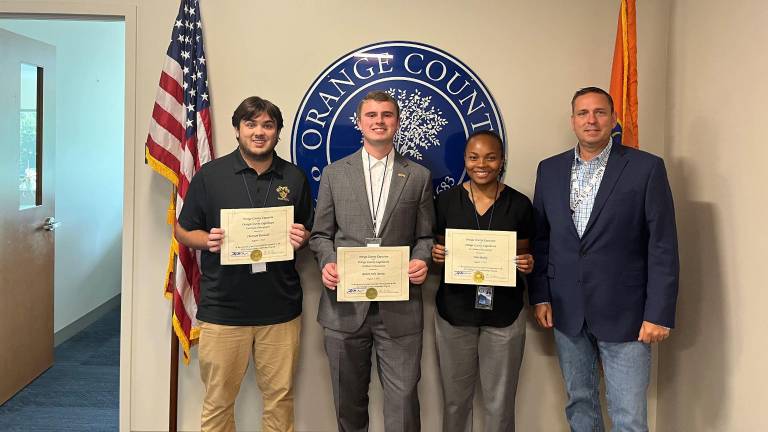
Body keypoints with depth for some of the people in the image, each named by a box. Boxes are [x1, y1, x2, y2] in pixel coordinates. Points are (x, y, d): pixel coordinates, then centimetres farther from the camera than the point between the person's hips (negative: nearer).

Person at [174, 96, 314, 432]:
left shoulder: (295, 178, 8)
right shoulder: (210, 175, 1)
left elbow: (308, 234, 16)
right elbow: (183, 231, 7)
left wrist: (301, 238, -7)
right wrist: (208, 240, -13)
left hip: (281, 309, 2)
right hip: (223, 308, -1)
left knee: (280, 397, 9)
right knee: (218, 400, 9)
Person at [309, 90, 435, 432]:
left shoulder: (419, 176, 7)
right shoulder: (334, 173, 8)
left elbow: (425, 236, 8)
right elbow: (320, 234, 9)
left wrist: (421, 261, -12)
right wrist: (327, 263, -10)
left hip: (399, 307, -1)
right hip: (345, 304, 1)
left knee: (403, 399, 1)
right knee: (348, 399, 16)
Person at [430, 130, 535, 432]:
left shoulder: (519, 204, -2)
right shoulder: (446, 200, -1)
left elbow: (523, 257, 8)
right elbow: (439, 251, 8)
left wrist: (526, 265, -13)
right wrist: (437, 255, -13)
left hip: (504, 313, 0)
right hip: (454, 311, 1)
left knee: (500, 402, 9)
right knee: (455, 399, 13)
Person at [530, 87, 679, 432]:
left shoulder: (646, 168, -5)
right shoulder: (549, 169, 6)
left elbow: (663, 246, -7)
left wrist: (659, 313, -10)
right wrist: (540, 296, 5)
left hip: (624, 313, -3)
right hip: (566, 312, 4)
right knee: (579, 403, 17)